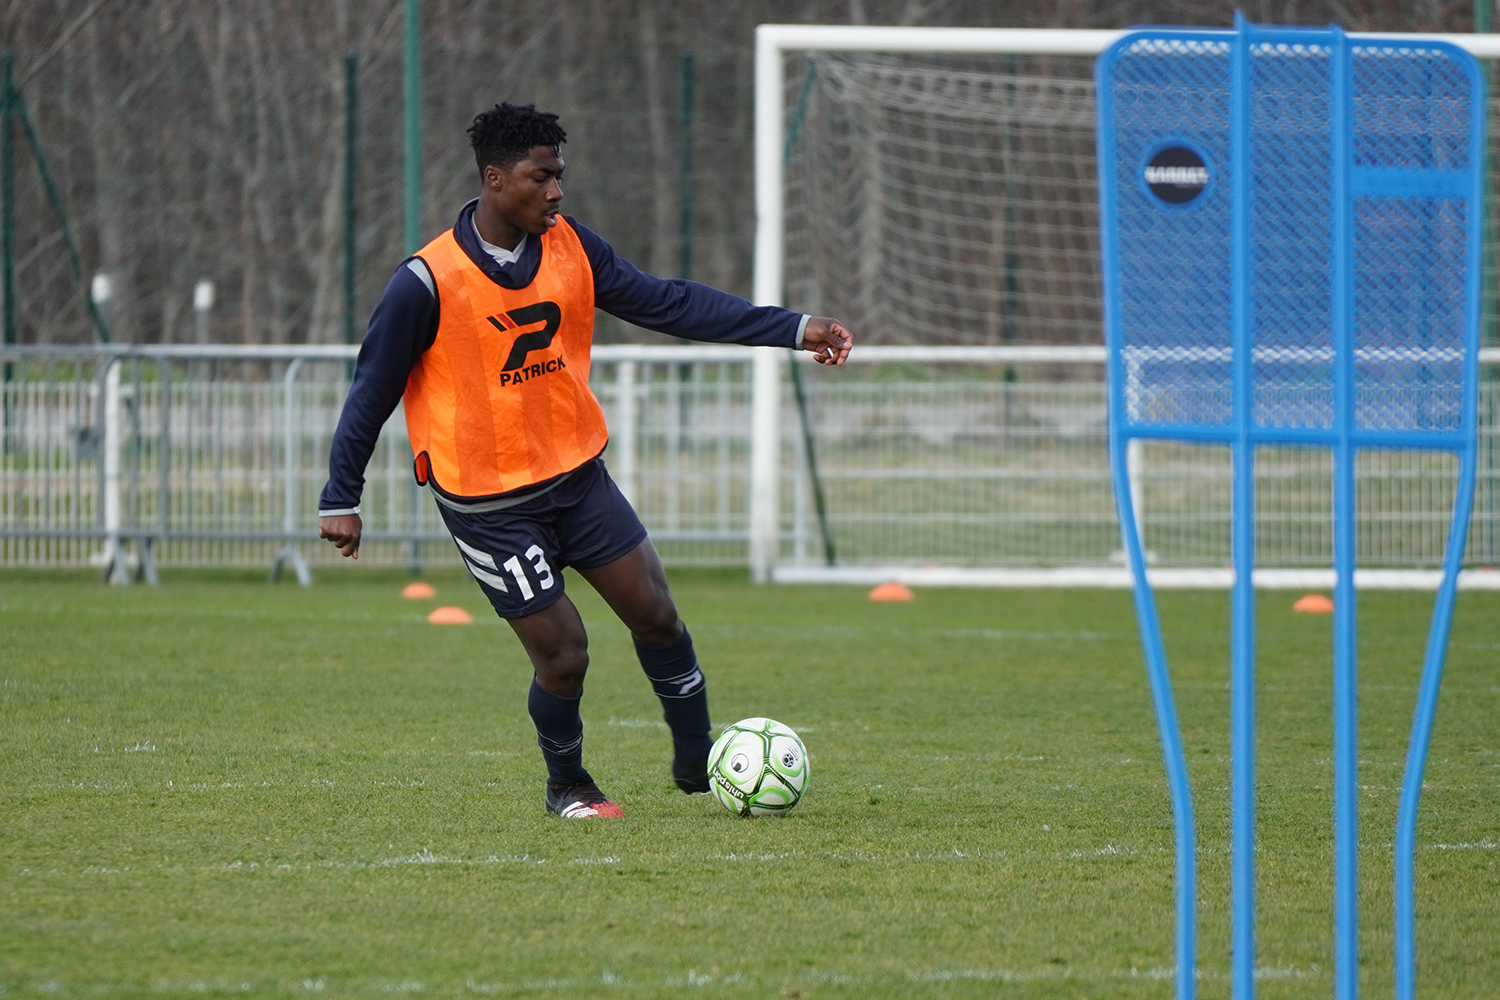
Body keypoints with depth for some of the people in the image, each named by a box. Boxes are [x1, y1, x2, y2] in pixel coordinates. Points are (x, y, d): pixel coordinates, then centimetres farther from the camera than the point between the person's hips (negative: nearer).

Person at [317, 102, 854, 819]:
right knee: (562, 655, -5)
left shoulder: (568, 247, -2)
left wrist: (792, 329, -3)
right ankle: (566, 787, 23)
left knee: (656, 613, 4)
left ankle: (697, 764, 24)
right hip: (489, 503, -5)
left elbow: (666, 303, 2)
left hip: (577, 475, 6)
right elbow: (371, 390, -9)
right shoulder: (427, 283, -18)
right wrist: (341, 499, -7)